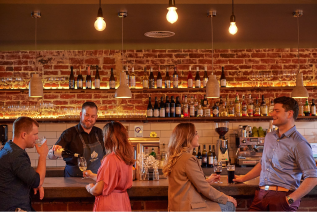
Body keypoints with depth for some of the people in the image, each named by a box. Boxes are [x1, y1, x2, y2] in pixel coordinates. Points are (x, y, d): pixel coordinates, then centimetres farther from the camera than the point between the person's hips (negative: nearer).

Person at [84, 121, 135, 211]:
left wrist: (89, 188, 4)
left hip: (109, 205, -7)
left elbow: (97, 190, -19)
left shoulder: (110, 159, -20)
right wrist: (92, 175, 33)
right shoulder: (126, 157, 2)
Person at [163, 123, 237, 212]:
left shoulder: (175, 157, 9)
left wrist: (207, 180, 19)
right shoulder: (188, 159, -20)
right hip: (189, 208, -10)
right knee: (230, 206, 3)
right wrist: (226, 198, -3)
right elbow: (205, 189, -16)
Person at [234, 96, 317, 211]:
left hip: (282, 197, -5)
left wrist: (290, 199, -15)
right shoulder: (269, 137, 15)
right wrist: (243, 178, 27)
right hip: (261, 195, 6)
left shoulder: (299, 144, -8)